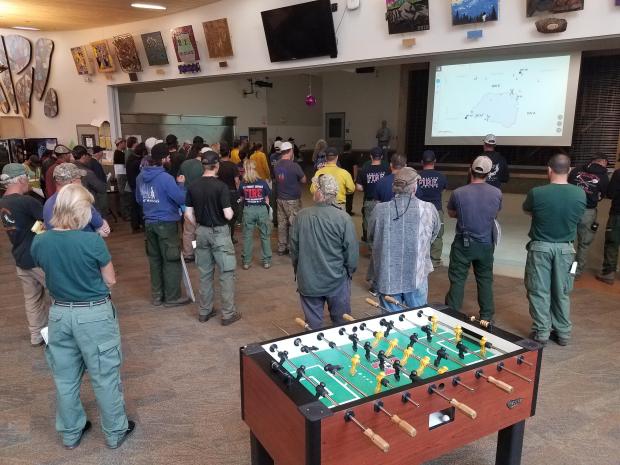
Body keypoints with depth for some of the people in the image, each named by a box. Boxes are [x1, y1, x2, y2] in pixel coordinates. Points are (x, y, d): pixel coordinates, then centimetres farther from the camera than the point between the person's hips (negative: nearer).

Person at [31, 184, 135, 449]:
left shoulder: (39, 242, -7)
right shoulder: (92, 241, -21)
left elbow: (48, 270, 10)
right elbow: (110, 281, -9)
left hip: (59, 313, 5)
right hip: (94, 314, -5)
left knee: (65, 378, 20)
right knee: (105, 377, 11)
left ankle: (70, 433, 38)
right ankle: (115, 432, 27)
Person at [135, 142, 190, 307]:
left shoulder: (141, 176, 5)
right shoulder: (165, 178, -19)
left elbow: (139, 200, 15)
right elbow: (181, 199, -16)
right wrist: (180, 184, -1)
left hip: (149, 223, 7)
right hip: (166, 223, -7)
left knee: (155, 259, 15)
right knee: (171, 260, 3)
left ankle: (157, 295, 24)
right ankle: (172, 297, 10)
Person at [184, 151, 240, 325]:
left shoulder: (193, 187, 0)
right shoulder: (221, 186, -16)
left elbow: (188, 214, 3)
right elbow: (228, 215, -18)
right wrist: (231, 211, 3)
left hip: (202, 232, 5)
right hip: (219, 232, -5)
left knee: (205, 273, 15)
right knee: (227, 273, 4)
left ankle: (204, 311, 24)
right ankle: (228, 313, 8)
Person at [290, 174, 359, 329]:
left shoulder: (301, 216, -13)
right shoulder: (343, 218, -18)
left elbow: (293, 247, -1)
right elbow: (352, 251, -11)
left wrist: (298, 269, 16)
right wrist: (349, 271, 8)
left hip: (308, 281, 1)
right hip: (337, 280, -1)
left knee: (313, 324, 16)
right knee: (341, 322, 19)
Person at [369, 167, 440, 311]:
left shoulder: (380, 210, -12)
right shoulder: (429, 210, -13)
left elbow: (370, 237, 4)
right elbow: (434, 234, 6)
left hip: (387, 278, 1)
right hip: (417, 278, 0)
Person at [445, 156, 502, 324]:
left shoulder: (458, 193, -16)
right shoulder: (497, 193, -8)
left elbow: (451, 214, 3)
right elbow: (495, 214, 10)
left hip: (463, 243, -2)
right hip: (486, 244, 3)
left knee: (457, 280, 7)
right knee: (485, 280, 16)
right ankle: (487, 316, 26)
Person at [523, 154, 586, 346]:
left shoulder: (537, 193, -16)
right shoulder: (580, 194, -8)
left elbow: (526, 210, 4)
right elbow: (577, 218, 9)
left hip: (540, 247, -3)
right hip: (565, 248, 3)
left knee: (539, 292, 8)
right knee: (562, 293, 15)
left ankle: (541, 332, 14)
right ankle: (563, 333, 24)